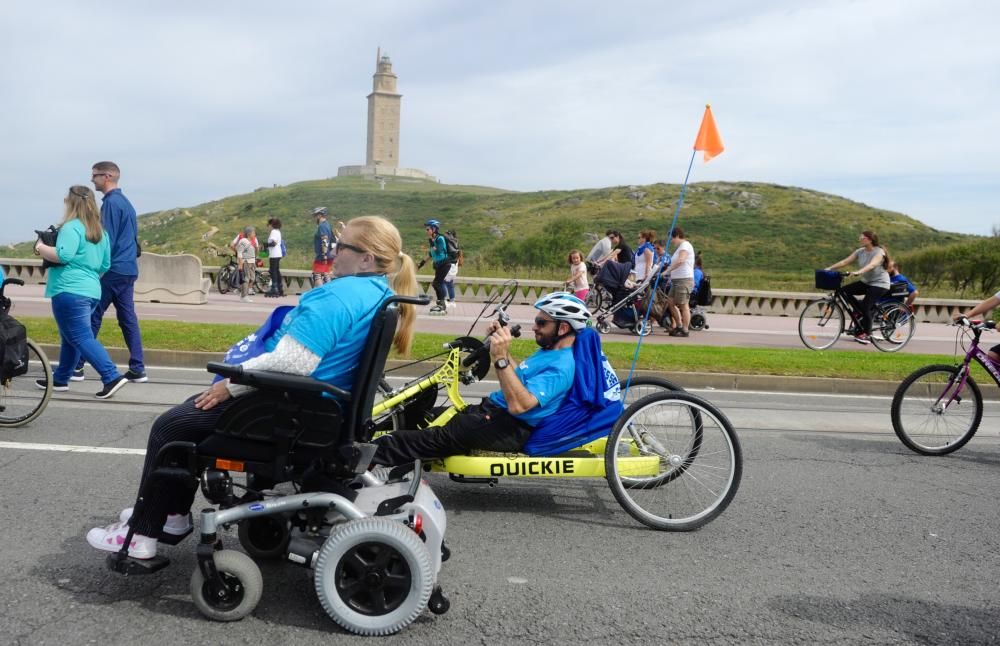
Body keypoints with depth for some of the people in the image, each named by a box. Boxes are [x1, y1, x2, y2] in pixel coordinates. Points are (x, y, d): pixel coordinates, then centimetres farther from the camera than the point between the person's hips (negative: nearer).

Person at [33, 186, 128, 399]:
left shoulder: (72, 227, -11)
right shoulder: (100, 231, 15)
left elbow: (63, 255, -23)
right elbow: (105, 265, 20)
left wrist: (40, 248, -6)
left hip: (70, 291, -9)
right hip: (91, 291, 9)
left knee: (81, 338, -8)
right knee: (70, 337, 18)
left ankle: (112, 377, -18)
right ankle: (60, 379, 28)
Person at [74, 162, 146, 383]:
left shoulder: (111, 203, -11)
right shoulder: (126, 202, 18)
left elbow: (107, 240, -15)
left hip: (113, 270, -9)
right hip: (129, 268, 9)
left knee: (92, 317, -2)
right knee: (128, 318, 7)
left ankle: (76, 367, 4)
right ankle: (138, 369, 5)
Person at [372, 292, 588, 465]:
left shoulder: (560, 366, -21)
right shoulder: (549, 350, 13)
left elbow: (518, 404, -32)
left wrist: (501, 358, -36)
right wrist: (500, 346, 7)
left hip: (509, 428, -11)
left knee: (437, 438, -18)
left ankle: (366, 457, -17)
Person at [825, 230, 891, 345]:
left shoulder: (879, 252, -17)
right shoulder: (860, 252, 2)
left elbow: (872, 265, -36)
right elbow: (845, 261, -4)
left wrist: (858, 272, -53)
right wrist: (829, 268, -17)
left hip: (879, 284, -7)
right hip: (866, 282, 7)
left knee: (865, 306, -20)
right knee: (844, 290, -11)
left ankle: (866, 335, -8)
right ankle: (860, 313, 3)